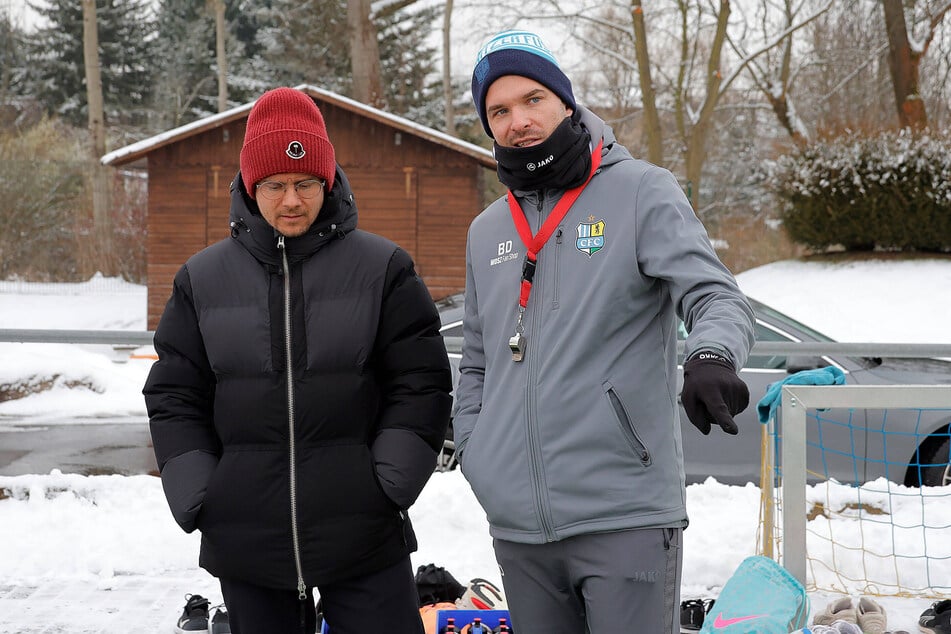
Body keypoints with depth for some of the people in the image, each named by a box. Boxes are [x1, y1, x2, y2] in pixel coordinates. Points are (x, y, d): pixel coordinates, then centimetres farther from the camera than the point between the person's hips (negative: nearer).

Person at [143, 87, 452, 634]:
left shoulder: (383, 268, 2)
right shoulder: (203, 279, 7)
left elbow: (420, 383, 2)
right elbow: (174, 398, 10)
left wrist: (389, 484, -7)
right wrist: (197, 501, 0)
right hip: (244, 546, 2)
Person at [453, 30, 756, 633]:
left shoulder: (642, 192, 0)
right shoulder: (487, 231, 17)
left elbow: (716, 296, -11)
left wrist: (711, 355, -33)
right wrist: (471, 447, 10)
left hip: (626, 515, -5)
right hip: (517, 522, 5)